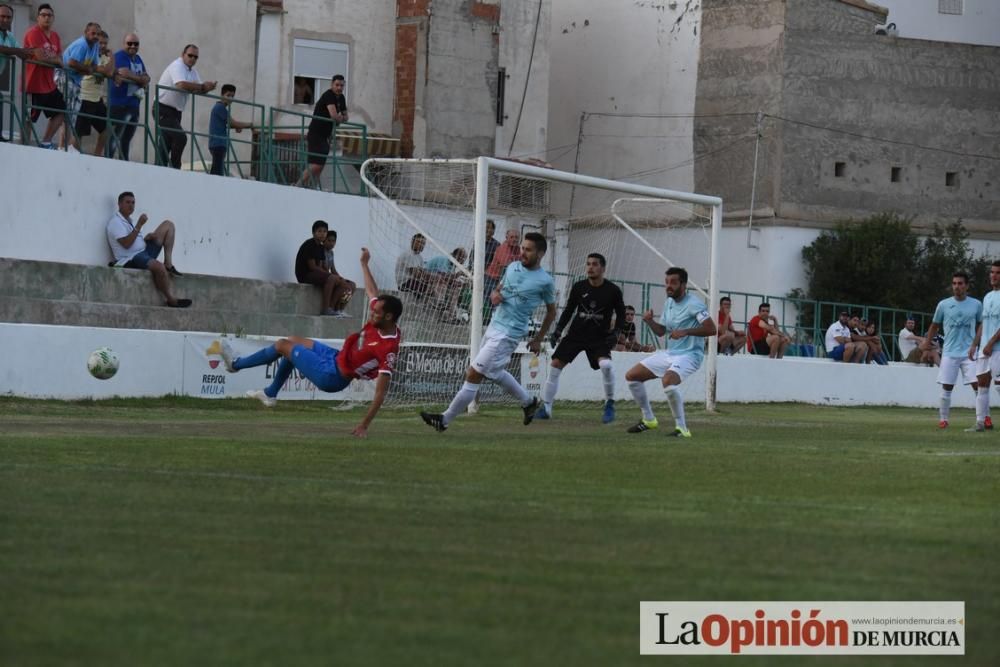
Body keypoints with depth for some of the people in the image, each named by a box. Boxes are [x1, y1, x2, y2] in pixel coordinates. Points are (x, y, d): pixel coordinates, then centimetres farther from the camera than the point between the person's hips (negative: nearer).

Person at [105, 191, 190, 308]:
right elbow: (126, 244, -21)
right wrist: (139, 225, -22)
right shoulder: (115, 222, -9)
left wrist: (147, 237, -1)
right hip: (130, 259, -9)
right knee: (159, 267, -38)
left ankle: (168, 264, -4)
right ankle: (171, 299, -21)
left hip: (144, 251, 9)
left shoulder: (130, 221, 22)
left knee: (168, 225, 6)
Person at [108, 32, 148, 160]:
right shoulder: (120, 56, -6)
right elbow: (125, 73, -22)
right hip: (119, 104, -8)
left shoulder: (138, 59, 18)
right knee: (116, 137, -13)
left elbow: (146, 78, 12)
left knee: (127, 139, 12)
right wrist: (141, 79, -7)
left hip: (133, 104, 8)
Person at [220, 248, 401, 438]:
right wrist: (364, 264, 15)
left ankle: (236, 364, 26)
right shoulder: (379, 322, -12)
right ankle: (270, 394, 40)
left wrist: (365, 425, -33)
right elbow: (372, 292, 9)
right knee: (293, 341, 26)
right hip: (337, 357, 9)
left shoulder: (388, 349, -34)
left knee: (282, 345, 1)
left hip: (331, 376, -9)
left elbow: (381, 393, -32)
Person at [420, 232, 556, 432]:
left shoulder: (545, 281, -9)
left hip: (508, 334, -8)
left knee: (474, 374, -8)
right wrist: (494, 295, -5)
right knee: (495, 373, 23)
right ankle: (528, 402, 43)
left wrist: (538, 339, 7)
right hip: (494, 326, 8)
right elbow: (498, 289, 20)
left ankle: (445, 419, -2)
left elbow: (551, 311, 5)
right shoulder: (512, 268, 7)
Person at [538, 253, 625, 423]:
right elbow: (569, 310, 10)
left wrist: (615, 332, -11)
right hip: (576, 334, 3)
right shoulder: (578, 288, -2)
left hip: (599, 337, -3)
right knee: (555, 364, -4)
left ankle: (609, 405, -8)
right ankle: (546, 407, 9)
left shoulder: (613, 291, -7)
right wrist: (558, 329, 1)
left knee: (606, 364, -28)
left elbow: (621, 314, 4)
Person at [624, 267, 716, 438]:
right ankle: (648, 419, 21)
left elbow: (711, 329, -23)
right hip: (669, 353, 9)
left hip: (688, 354, -9)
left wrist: (685, 331, -30)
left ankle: (682, 428, -25)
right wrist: (649, 321, -2)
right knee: (632, 376, 7)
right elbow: (661, 331, 18)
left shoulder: (693, 304, -15)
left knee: (668, 380, -37)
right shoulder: (668, 302, 10)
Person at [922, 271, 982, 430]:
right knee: (946, 387, 1)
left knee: (978, 385, -10)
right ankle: (943, 419, 12)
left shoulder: (976, 304, 3)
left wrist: (975, 345, 13)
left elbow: (980, 326, 16)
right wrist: (927, 343, 15)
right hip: (949, 353, 0)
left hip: (969, 353, 0)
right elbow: (935, 325, 14)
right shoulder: (944, 305, 2)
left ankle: (981, 420, -6)